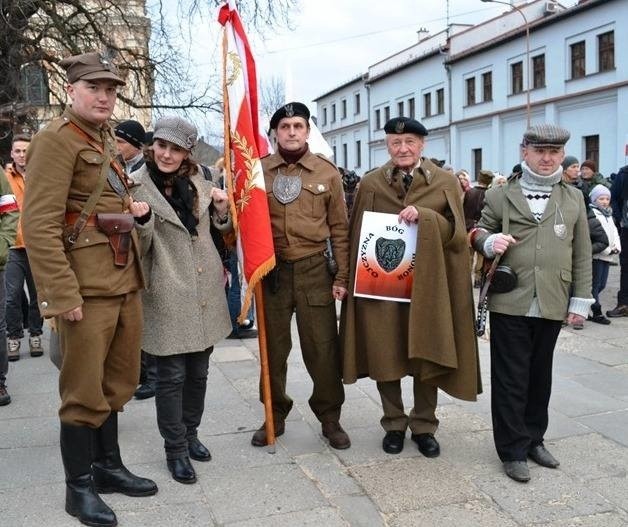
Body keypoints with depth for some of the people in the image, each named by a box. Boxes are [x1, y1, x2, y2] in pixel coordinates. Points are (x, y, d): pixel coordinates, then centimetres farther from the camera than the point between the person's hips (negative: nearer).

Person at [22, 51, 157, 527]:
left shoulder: (107, 140, 17)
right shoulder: (56, 140, -10)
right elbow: (40, 226, -17)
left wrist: (135, 207, 8)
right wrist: (63, 295, -22)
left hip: (126, 281, 9)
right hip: (87, 287, -8)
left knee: (116, 383, 17)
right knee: (84, 392, 2)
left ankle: (108, 466, 32)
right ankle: (79, 487, 18)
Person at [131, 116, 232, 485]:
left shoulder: (198, 180, 7)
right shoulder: (137, 186, -7)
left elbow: (220, 228, 20)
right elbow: (138, 248, -8)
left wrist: (222, 209, -2)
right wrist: (141, 222, -29)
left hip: (206, 291, 5)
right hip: (169, 295, -5)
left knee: (199, 371, 15)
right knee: (172, 375, 1)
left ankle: (191, 433, 33)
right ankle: (176, 449, 16)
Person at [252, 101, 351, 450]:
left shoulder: (327, 172, 3)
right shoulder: (259, 171, 4)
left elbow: (339, 228, 4)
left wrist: (342, 276, -1)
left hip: (315, 270, -1)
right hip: (272, 272, 1)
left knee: (323, 348, 3)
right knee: (273, 347, 11)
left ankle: (330, 418, 20)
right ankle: (275, 416, 27)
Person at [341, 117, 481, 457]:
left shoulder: (445, 182, 3)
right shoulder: (370, 184, 5)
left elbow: (456, 233, -2)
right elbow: (357, 236, 6)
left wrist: (423, 217, -18)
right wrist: (356, 280, -1)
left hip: (427, 286, 0)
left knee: (427, 357, 7)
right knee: (385, 356, 7)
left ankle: (424, 426, 24)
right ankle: (394, 424, 24)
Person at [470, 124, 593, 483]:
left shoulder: (574, 198, 10)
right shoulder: (500, 195, 5)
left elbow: (582, 254, 10)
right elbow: (480, 233, 10)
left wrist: (581, 300, 5)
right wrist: (489, 241, -14)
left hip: (552, 305, 2)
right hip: (510, 303, -2)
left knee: (540, 375, 13)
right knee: (511, 378, 2)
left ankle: (534, 439, 29)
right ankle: (513, 450, 14)